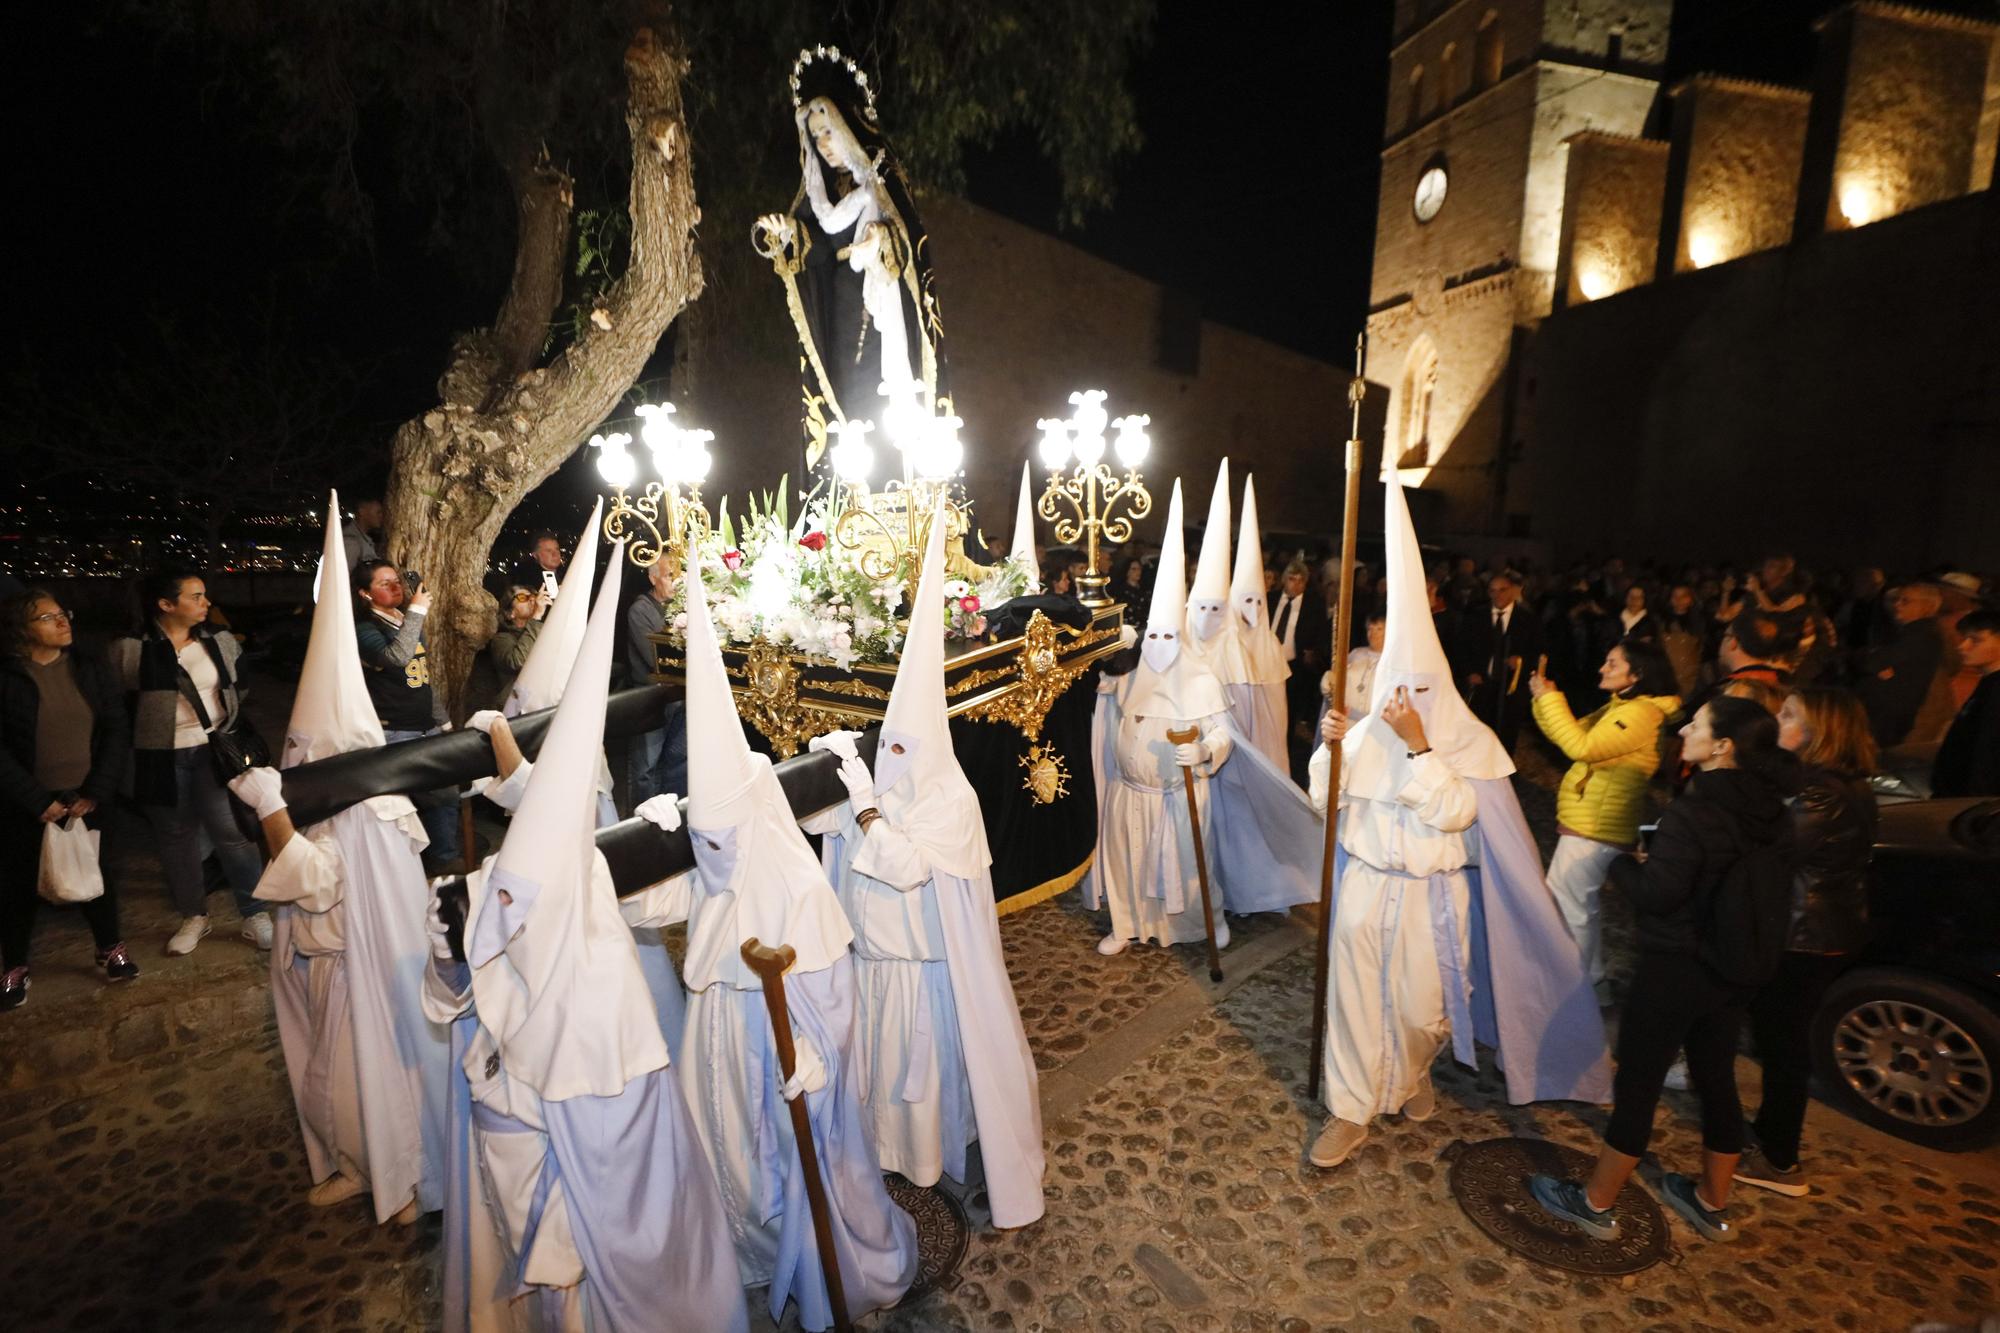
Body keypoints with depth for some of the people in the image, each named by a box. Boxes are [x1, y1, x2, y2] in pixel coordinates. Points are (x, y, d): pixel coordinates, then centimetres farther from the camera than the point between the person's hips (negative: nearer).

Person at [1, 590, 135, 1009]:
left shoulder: (91, 667, -2)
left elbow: (116, 731, -3)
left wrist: (97, 791, -11)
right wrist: (38, 801, -16)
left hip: (86, 798, 2)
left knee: (95, 872, 13)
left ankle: (110, 949, 30)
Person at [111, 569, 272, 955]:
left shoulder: (221, 642, 4)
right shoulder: (132, 650, -5)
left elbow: (237, 689, 16)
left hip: (214, 750, 1)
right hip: (161, 758, -1)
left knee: (231, 831, -2)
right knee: (176, 837, 11)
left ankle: (255, 914, 7)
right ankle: (193, 916, 26)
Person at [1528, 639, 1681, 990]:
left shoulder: (1640, 713, -20)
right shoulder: (1620, 707, 12)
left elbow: (1582, 746, -30)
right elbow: (1574, 735, 14)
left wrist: (1550, 699, -25)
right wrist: (1544, 700, 1)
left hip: (1594, 829, -10)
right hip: (1590, 824, 10)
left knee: (1568, 906, -1)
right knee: (1581, 905, 23)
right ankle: (1591, 978, 38)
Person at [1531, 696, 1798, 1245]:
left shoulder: (1693, 813, -25)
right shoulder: (1772, 812, 0)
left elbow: (1656, 893, -23)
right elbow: (1768, 885, 11)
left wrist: (1621, 866, -4)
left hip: (1676, 968, -7)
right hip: (1734, 968, 8)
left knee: (1637, 1082, 5)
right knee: (1716, 1079, 21)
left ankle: (1596, 1203, 19)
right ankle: (1712, 1203, 38)